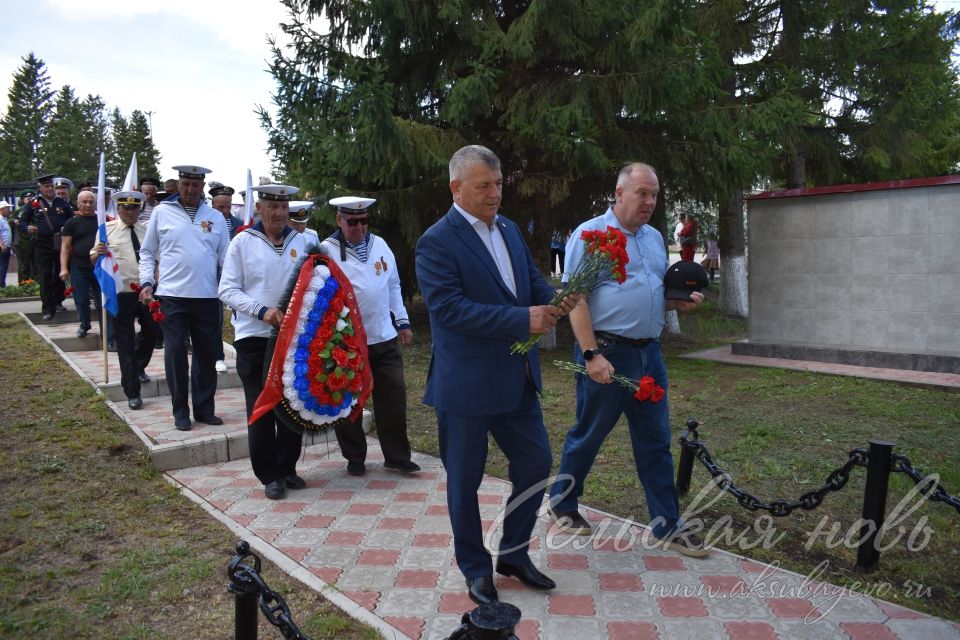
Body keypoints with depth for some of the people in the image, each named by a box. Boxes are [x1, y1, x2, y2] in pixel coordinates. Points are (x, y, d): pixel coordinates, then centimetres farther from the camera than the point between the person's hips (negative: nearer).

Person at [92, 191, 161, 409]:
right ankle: (132, 392, 9)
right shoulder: (108, 230, -3)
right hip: (121, 293, -4)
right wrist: (97, 253, -26)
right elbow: (93, 261, -4)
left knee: (152, 332, 16)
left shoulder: (147, 230, 7)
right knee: (126, 343, 1)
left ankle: (139, 367, 45)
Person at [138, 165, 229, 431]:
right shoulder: (162, 212, 4)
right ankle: (180, 412, 14)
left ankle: (204, 408, 21)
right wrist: (146, 282, -3)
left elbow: (225, 257, 8)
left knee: (207, 353, 8)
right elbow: (147, 252, 9)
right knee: (175, 352, 2)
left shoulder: (215, 217, 8)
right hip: (172, 296, -2)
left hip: (206, 297, 2)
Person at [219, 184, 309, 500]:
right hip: (254, 339, -3)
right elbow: (227, 290, -5)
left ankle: (287, 468, 27)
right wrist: (263, 310, -18)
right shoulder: (243, 242, -2)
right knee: (261, 409, 2)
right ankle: (269, 475, 16)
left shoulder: (300, 241, 8)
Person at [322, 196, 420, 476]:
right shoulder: (327, 250, -6)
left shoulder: (380, 244, 10)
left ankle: (397, 456, 20)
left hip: (384, 339, 4)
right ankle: (355, 458, 26)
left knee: (393, 398, 6)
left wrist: (402, 322, 13)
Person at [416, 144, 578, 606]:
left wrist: (555, 300, -9)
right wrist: (523, 320, -26)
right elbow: (449, 307, -23)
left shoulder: (509, 229, 10)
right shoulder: (436, 243, -14)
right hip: (465, 386, -7)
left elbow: (532, 281, 14)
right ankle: (475, 568, 31)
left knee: (535, 464, 14)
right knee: (464, 481, 9)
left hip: (517, 380, 7)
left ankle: (513, 554, 35)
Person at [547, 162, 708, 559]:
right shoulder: (591, 234, -8)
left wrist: (679, 302, 2)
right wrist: (592, 355, -21)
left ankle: (667, 526, 21)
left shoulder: (654, 238, 14)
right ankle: (562, 504, 29)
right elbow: (576, 299, -14)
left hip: (648, 352, 7)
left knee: (656, 441, 10)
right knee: (588, 435, 7)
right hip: (606, 352, -6)